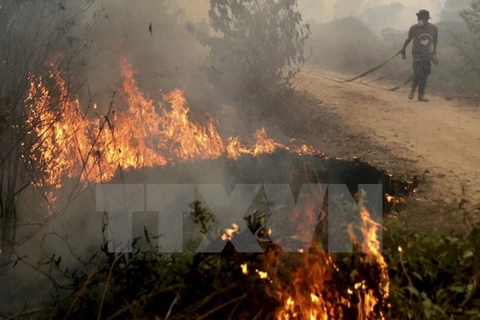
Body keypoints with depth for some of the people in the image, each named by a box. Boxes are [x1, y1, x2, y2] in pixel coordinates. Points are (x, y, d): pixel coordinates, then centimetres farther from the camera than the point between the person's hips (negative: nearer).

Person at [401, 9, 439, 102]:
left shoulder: (434, 28, -6)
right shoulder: (414, 28, -12)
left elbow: (435, 41, 10)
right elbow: (409, 39, 3)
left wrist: (434, 53, 17)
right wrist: (403, 50, 9)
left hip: (427, 54, 3)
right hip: (417, 53, -3)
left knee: (425, 75, 1)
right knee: (418, 73, -16)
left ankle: (421, 95, 8)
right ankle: (413, 89, 9)